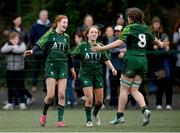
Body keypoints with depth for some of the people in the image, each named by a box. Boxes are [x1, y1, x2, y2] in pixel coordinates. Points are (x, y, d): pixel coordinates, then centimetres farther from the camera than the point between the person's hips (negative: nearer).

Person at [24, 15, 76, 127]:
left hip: (63, 66, 4)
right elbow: (40, 44, -16)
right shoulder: (50, 34, -2)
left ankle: (60, 120, -1)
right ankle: (44, 114, 17)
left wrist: (72, 68, 26)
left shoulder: (66, 37, 13)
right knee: (51, 95, -9)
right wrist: (32, 51, -36)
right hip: (51, 65, -4)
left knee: (62, 94, -4)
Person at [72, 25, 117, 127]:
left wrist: (112, 68, -2)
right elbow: (72, 56, -1)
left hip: (98, 74, 3)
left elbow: (106, 59, 10)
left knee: (100, 101, 5)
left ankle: (95, 113, 38)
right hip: (86, 75, -3)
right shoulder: (82, 46, -2)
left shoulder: (100, 46, 5)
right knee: (89, 98, -13)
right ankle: (88, 120, 4)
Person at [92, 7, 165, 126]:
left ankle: (120, 115, 2)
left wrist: (102, 48, -16)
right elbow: (154, 39, 31)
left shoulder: (129, 28, -5)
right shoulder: (145, 28, 13)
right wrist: (160, 44, 54)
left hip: (132, 59, -6)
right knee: (134, 90, 8)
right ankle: (145, 109, -14)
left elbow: (119, 42, -16)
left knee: (124, 89, 2)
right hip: (143, 61, 6)